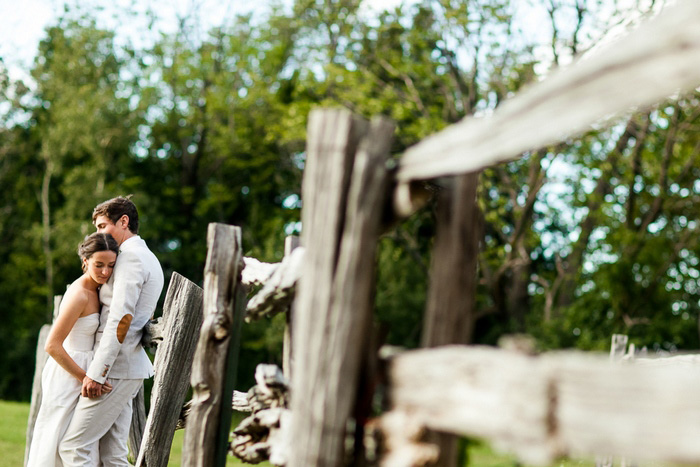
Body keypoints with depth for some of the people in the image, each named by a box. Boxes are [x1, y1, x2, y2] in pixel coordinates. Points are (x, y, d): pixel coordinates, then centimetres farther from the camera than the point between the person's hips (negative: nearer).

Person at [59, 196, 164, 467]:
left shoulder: (131, 257, -10)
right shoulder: (148, 259, 22)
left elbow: (121, 318, -19)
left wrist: (96, 373, -22)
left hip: (117, 368, -10)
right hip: (129, 368, 10)